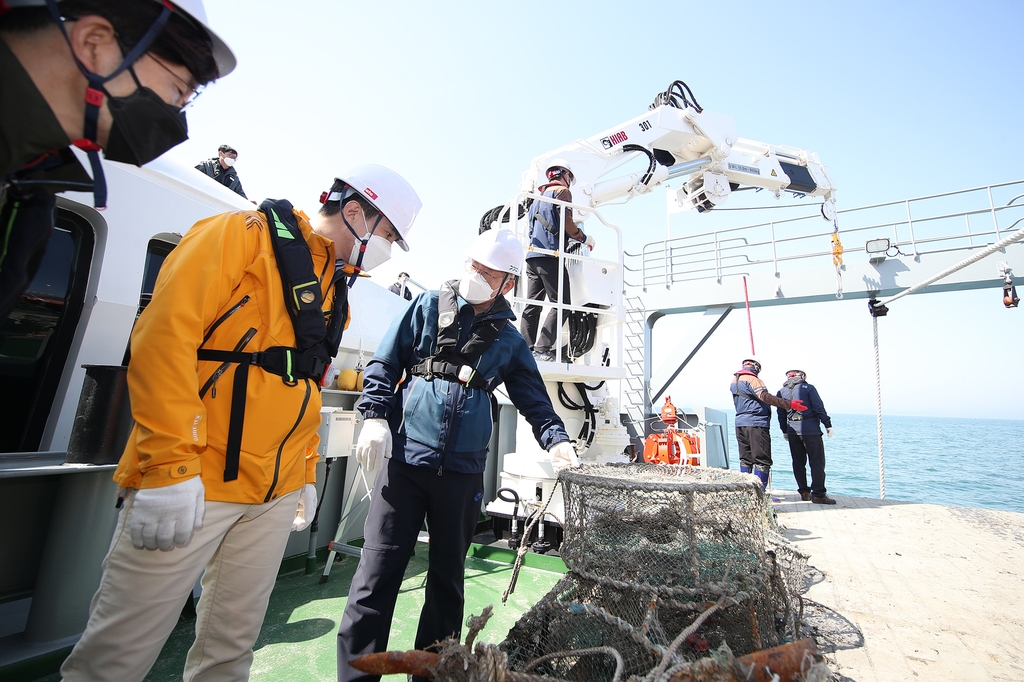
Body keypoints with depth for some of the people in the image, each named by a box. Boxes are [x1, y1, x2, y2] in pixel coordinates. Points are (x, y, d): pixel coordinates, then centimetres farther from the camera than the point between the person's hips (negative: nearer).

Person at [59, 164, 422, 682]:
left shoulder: (335, 290, 15)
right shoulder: (245, 233, -6)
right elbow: (166, 334, -15)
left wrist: (306, 475, 14)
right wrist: (170, 467, -19)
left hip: (276, 496, 7)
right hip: (188, 487, -6)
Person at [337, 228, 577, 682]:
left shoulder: (509, 340, 10)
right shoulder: (428, 307, 5)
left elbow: (534, 400, 12)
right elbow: (383, 364, 4)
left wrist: (555, 440, -4)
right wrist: (376, 417, -9)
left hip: (463, 471, 3)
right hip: (405, 460, -2)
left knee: (447, 576, 16)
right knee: (378, 573, 1)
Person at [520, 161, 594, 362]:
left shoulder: (538, 197, 29)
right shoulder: (562, 191, 4)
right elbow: (566, 222, -9)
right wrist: (585, 238, 4)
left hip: (532, 255, 8)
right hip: (550, 255, -8)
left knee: (532, 304, 4)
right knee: (561, 304, -11)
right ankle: (542, 350, -20)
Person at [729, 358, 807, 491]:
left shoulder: (734, 381, 16)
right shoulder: (752, 380, -9)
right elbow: (765, 396, -24)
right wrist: (789, 404, -26)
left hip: (740, 424, 8)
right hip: (756, 424, -8)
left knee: (745, 460, 14)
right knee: (762, 461, -1)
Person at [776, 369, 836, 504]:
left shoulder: (781, 392, 9)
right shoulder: (808, 388, -3)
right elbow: (819, 408, -7)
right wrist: (828, 425, 1)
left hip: (792, 431, 4)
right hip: (810, 430, -4)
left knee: (798, 462, 11)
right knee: (817, 462, 0)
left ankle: (804, 492, 15)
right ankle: (818, 494, -2)